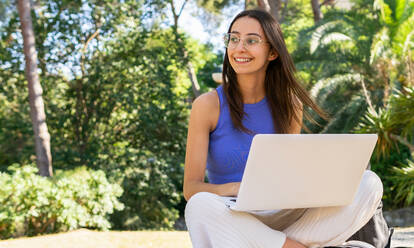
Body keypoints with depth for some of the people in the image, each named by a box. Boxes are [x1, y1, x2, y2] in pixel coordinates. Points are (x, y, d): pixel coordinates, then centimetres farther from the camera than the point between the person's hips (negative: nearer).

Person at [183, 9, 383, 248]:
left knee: (369, 183, -15)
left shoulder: (289, 105, 6)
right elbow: (191, 187, -9)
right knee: (201, 205, -39)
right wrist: (236, 189, -30)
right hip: (232, 218, -3)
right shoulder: (208, 105, -5)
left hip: (281, 217, 4)